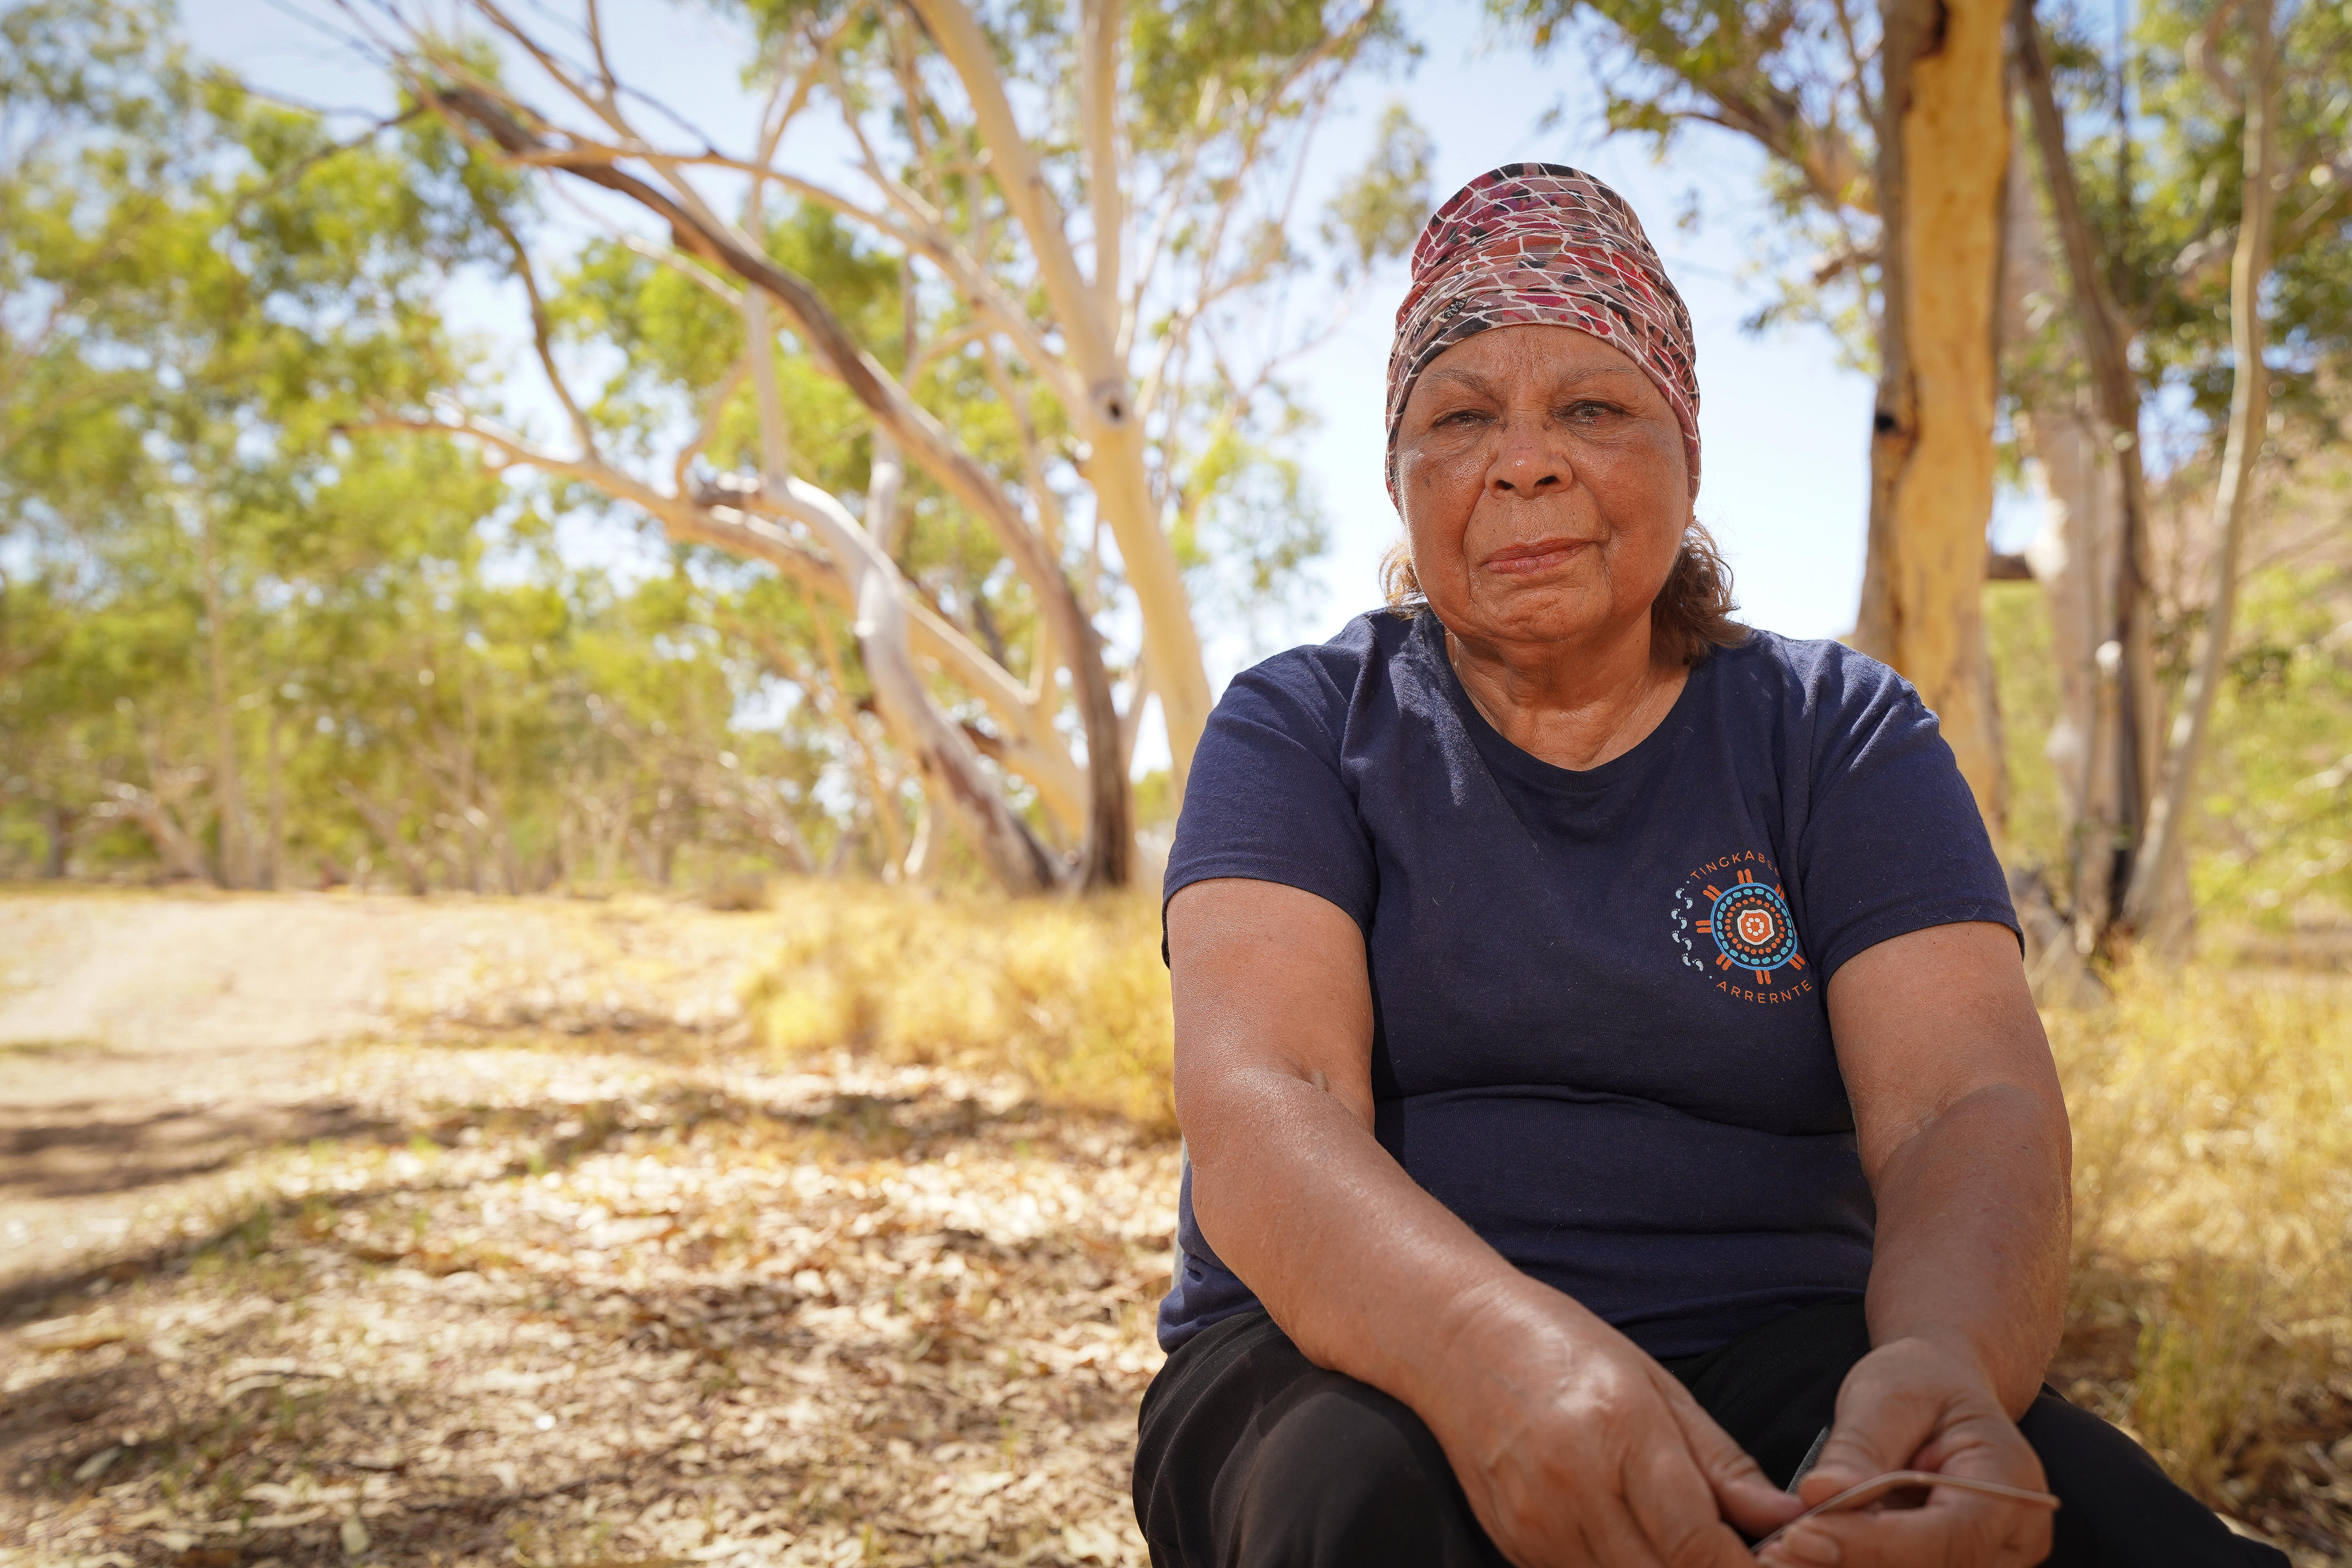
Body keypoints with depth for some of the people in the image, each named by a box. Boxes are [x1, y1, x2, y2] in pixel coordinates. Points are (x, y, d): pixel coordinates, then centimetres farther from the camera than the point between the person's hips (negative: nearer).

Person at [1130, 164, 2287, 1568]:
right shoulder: (1305, 728, 3)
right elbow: (1257, 1107, -14)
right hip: (1369, 1359, -1)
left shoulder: (1836, 729, 7)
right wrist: (1494, 1347, -36)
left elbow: (1972, 1107, -7)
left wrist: (1943, 1362, -31)